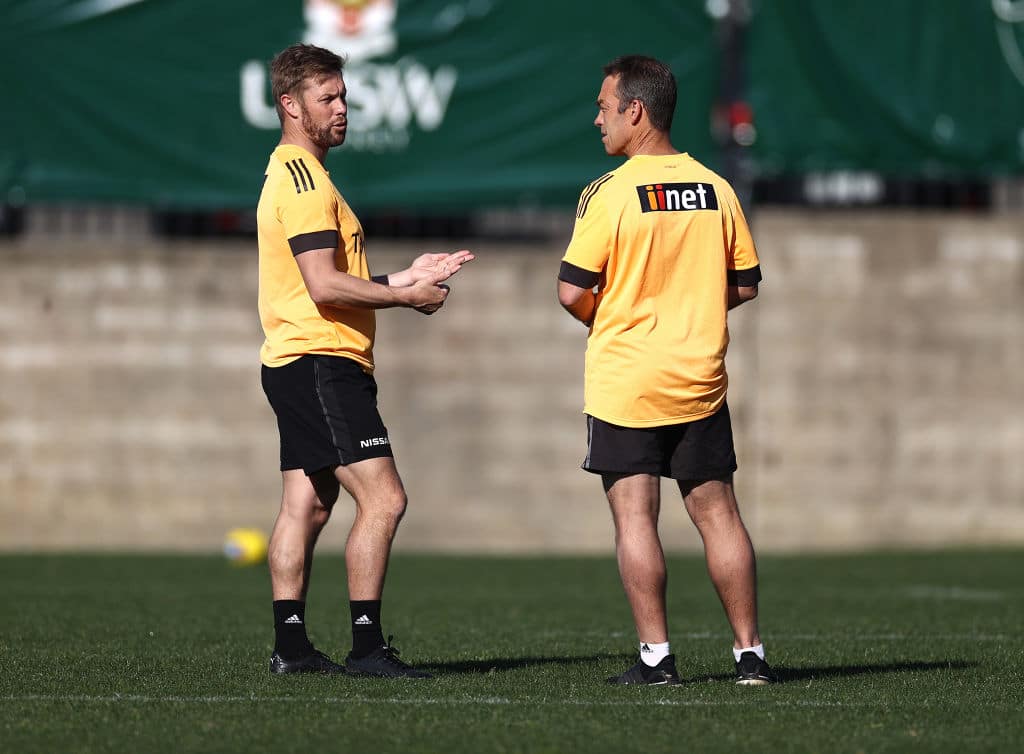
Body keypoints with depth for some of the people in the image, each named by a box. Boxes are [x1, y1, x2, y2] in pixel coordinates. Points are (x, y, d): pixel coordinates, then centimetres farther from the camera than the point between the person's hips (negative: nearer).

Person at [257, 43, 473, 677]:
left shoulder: (290, 175, 20)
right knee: (384, 498, -13)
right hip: (321, 363, -11)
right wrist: (408, 296, -12)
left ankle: (291, 645, 12)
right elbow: (325, 286, -21)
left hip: (297, 362, 11)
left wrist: (404, 276, 16)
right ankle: (367, 645, -14)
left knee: (307, 505, 10)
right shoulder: (305, 180, -14)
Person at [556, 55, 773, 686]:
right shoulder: (716, 190, 3)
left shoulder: (609, 193, -11)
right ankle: (750, 652, 9)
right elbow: (746, 284, 9)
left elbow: (573, 291, -13)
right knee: (717, 510, 9)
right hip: (701, 380, 4)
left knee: (635, 514, -1)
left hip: (624, 381, -4)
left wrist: (602, 320, 8)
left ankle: (656, 654, -6)